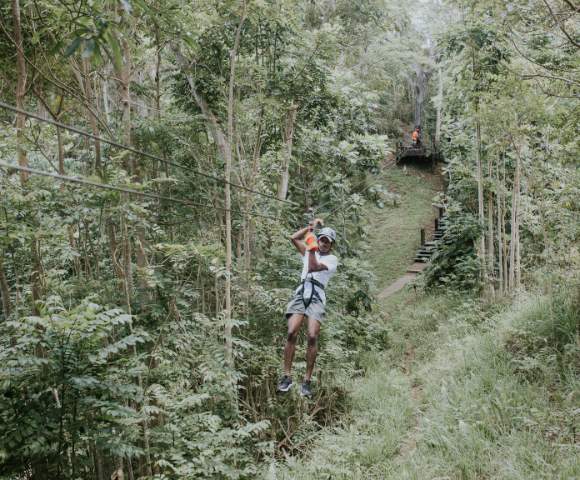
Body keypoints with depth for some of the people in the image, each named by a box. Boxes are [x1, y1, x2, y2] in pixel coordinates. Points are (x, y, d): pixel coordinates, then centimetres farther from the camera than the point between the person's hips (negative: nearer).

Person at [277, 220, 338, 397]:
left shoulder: (332, 259, 11)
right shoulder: (310, 253, 25)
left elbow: (313, 268, -5)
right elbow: (294, 238, 18)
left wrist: (311, 249, -5)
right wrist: (310, 227, 18)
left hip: (317, 298, -3)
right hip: (301, 293, 3)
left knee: (313, 337, -18)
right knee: (292, 333, -17)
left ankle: (307, 380, -11)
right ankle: (287, 376, -12)